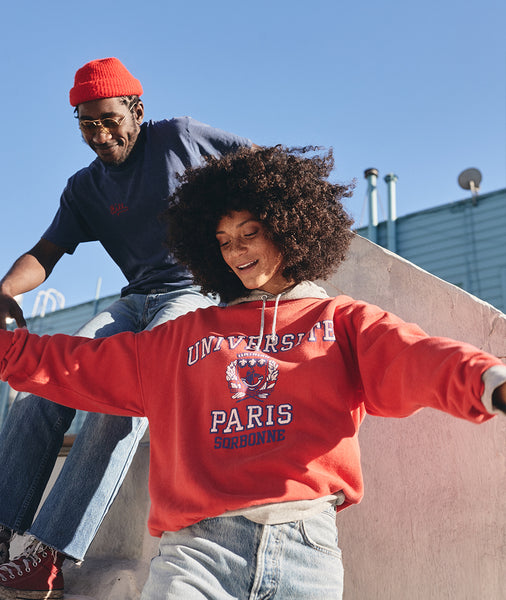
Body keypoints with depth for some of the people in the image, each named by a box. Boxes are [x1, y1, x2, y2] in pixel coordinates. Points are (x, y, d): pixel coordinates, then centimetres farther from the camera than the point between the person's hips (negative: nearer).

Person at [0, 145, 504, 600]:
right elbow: (86, 366, 19)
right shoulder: (183, 336, 19)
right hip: (198, 545, 2)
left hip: (306, 548, -1)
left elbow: (414, 357, -8)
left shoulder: (341, 321, 11)